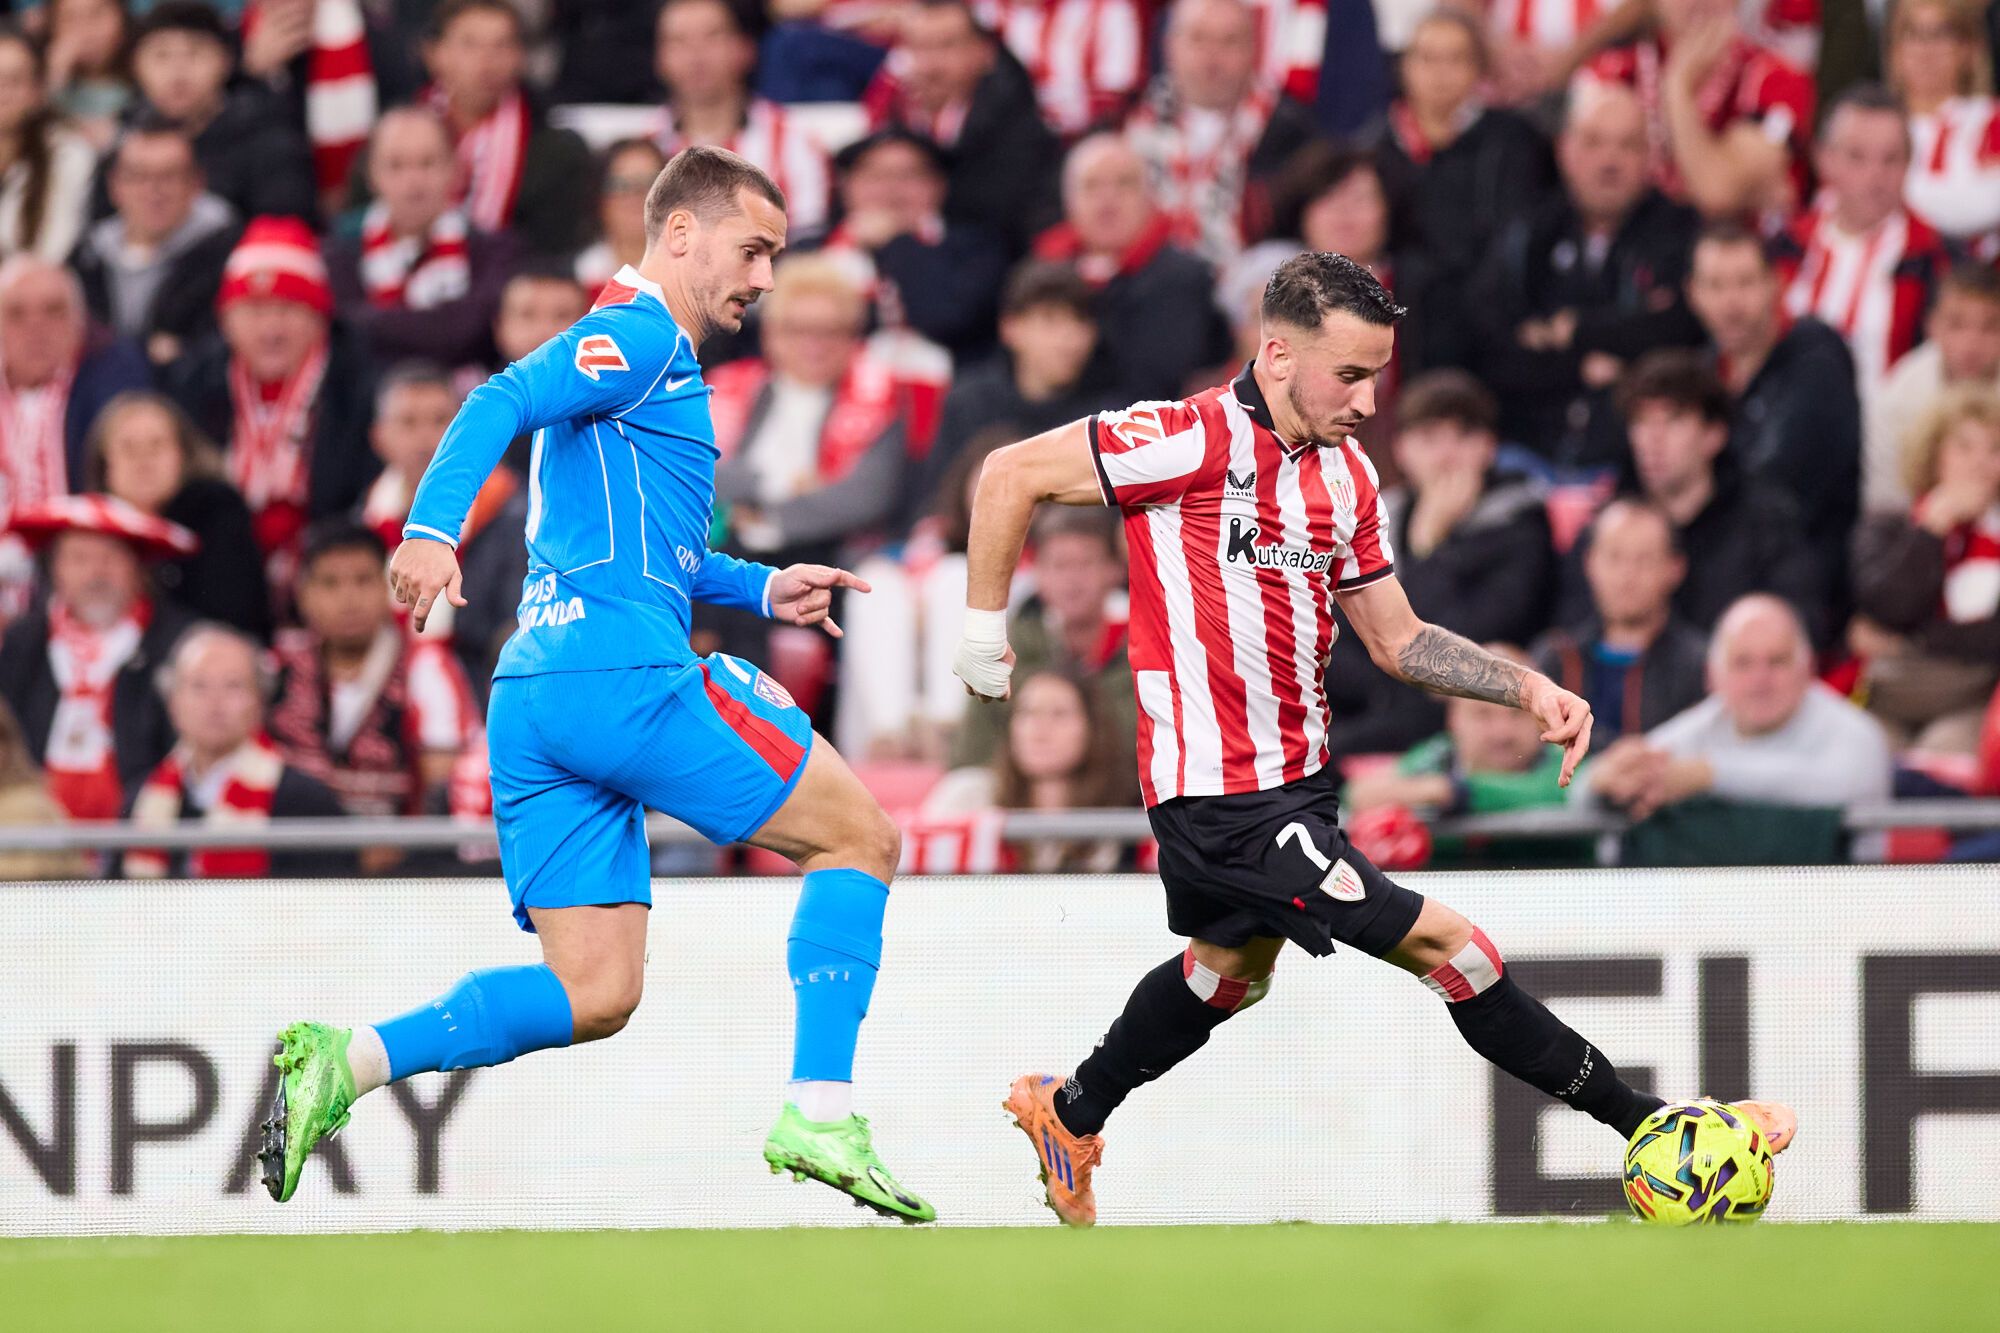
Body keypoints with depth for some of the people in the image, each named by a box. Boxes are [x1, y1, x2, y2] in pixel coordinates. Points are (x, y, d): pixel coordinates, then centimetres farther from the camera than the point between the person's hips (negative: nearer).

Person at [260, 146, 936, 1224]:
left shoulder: (636, 353, 28)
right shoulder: (642, 338, -3)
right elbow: (503, 403, -19)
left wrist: (761, 589, 29)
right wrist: (432, 528, -33)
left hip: (533, 693, 9)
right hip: (626, 676, -9)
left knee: (594, 992, 4)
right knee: (858, 838, 4)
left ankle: (348, 1058, -12)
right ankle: (820, 1115, -5)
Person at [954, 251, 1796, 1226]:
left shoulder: (1344, 477, 7)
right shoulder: (1196, 440, -18)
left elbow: (1399, 640, 15)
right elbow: (1013, 475, -13)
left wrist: (1528, 688, 2)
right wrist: (984, 627, -8)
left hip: (1293, 776, 9)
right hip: (1225, 795, -9)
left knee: (1233, 965, 30)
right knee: (1443, 943, -10)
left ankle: (1067, 1116, 50)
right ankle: (1644, 1119, -4)